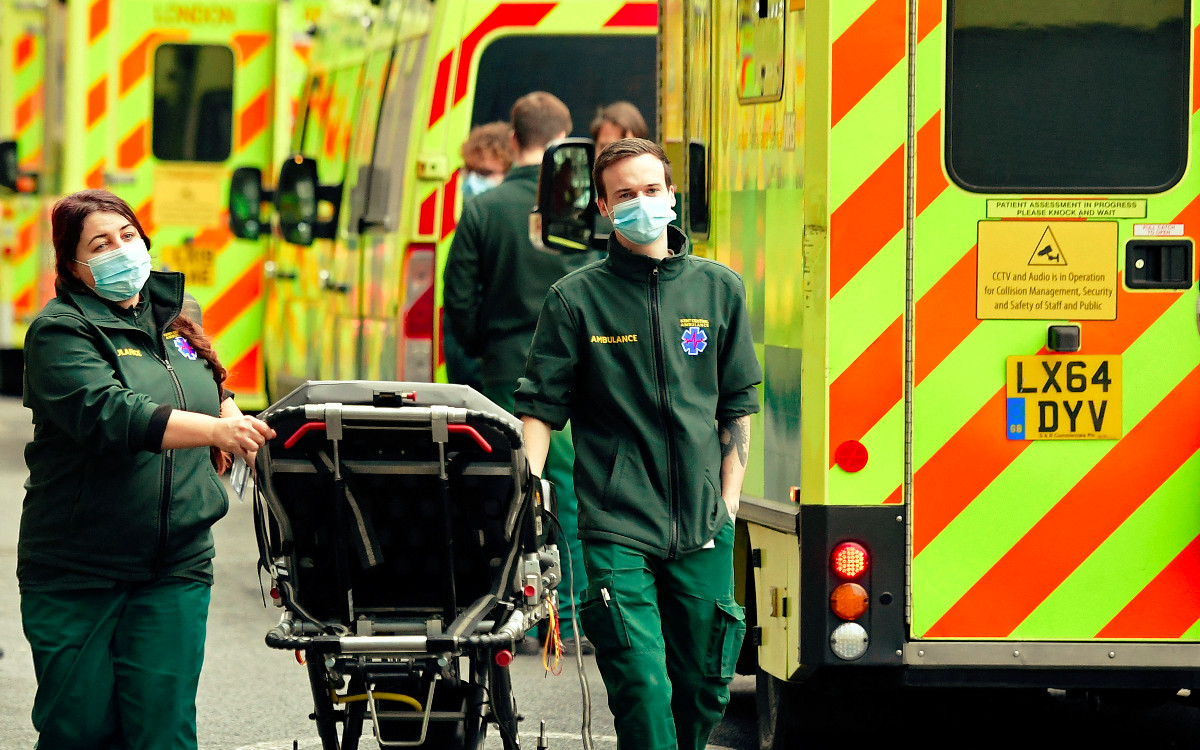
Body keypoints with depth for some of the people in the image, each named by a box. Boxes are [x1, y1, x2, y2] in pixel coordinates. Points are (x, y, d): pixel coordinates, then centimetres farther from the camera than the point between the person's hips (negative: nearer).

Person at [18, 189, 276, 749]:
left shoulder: (170, 319, 12)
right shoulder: (61, 331, -9)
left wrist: (228, 409, 7)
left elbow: (210, 389, 32)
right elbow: (109, 416, -26)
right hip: (78, 571, -4)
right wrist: (214, 429, -36)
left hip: (175, 569, 4)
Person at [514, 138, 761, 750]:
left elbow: (738, 404, 14)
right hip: (617, 529, -3)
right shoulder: (576, 299, 1)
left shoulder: (719, 289, 9)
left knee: (703, 689, 8)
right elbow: (540, 407, 2)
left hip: (702, 529, 3)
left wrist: (728, 504, 8)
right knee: (643, 688, -13)